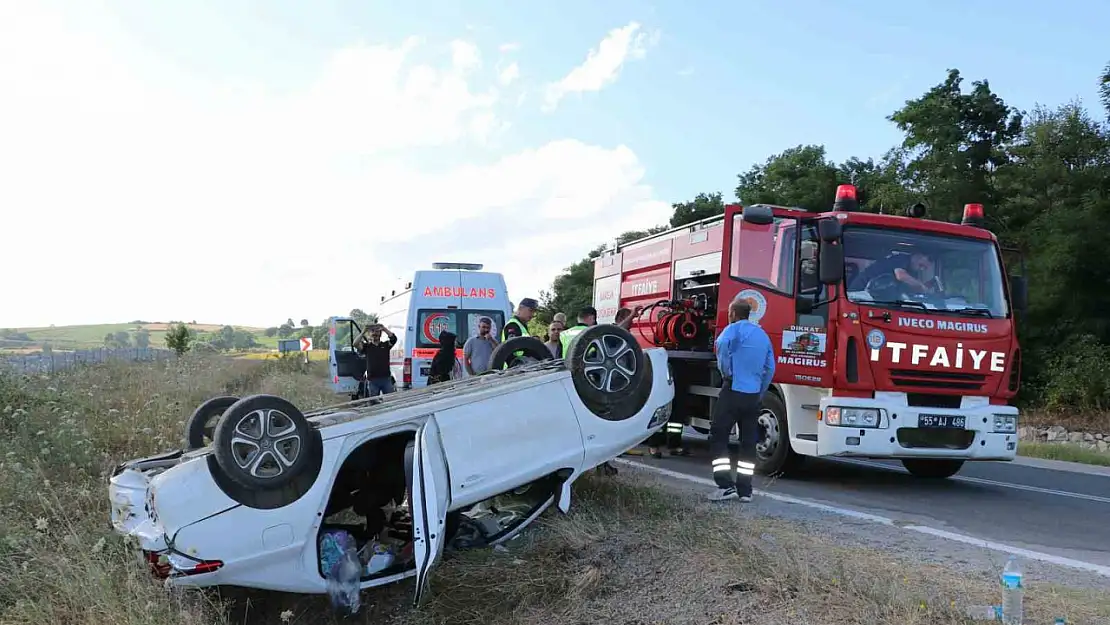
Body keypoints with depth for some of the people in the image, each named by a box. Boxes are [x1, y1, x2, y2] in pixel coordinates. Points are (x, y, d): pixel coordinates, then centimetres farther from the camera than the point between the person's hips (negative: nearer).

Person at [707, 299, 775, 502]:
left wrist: (726, 373, -9)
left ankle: (726, 486, -11)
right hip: (754, 395, 7)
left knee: (718, 437, -2)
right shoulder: (763, 335, 18)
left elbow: (722, 344, -24)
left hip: (734, 391, -7)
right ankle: (745, 489, 10)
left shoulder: (734, 329, -4)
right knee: (749, 441, 9)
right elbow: (770, 368, 17)